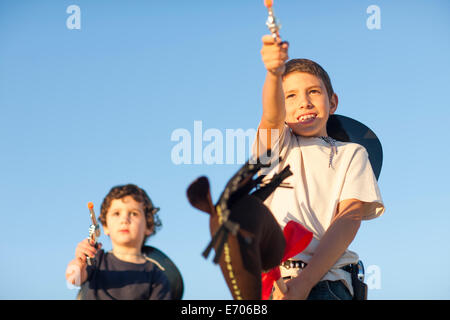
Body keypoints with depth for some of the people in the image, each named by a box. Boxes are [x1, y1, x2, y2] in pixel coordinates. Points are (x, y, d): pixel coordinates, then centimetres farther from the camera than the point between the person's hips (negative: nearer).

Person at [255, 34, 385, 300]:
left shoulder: (351, 154, 17)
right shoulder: (277, 144, 19)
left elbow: (349, 218, 3)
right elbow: (273, 115, -5)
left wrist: (304, 282, -12)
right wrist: (274, 73, -29)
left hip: (325, 276, -2)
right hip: (268, 276, 2)